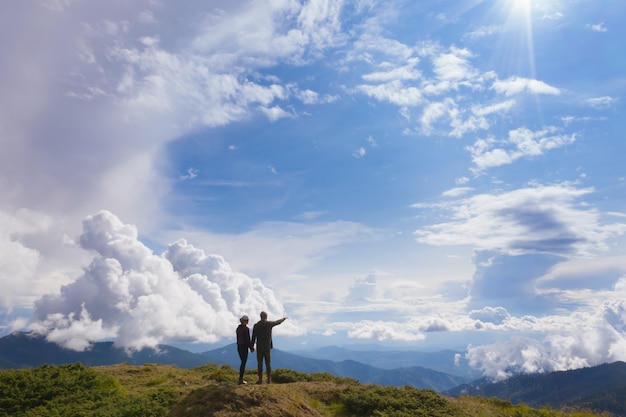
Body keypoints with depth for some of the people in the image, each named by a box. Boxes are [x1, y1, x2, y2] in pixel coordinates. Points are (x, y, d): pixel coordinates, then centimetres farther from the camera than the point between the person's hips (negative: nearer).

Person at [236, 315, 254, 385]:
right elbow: (248, 339, -17)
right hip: (244, 347, -8)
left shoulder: (238, 328, 9)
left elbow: (238, 338, 13)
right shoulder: (246, 328, -16)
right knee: (243, 363, 0)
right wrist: (251, 347, -6)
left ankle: (241, 378, 19)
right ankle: (241, 380, 2)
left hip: (239, 346, 8)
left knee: (243, 362, 17)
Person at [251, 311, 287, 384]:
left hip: (259, 347, 0)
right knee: (268, 364, 5)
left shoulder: (256, 325, -1)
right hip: (267, 347, 0)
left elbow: (253, 337, 0)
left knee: (260, 363, 5)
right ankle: (269, 380, 6)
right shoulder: (269, 323, -1)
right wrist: (284, 318, 34)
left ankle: (260, 379, 5)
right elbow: (278, 322, 16)